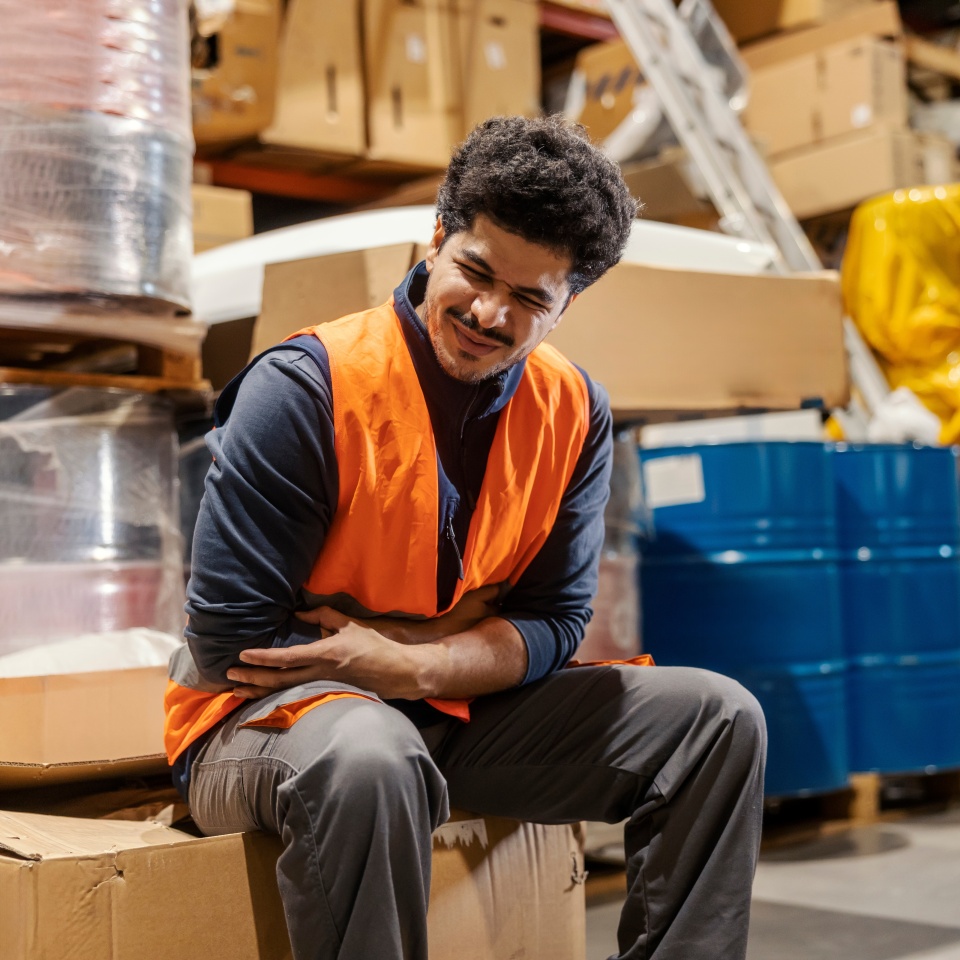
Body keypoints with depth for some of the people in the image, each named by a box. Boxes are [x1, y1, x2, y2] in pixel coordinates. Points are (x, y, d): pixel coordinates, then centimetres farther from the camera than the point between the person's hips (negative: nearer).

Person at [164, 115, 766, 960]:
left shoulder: (574, 413, -2)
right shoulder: (305, 389, -18)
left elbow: (556, 622, -1)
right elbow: (228, 640, -18)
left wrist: (416, 664, -21)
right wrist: (460, 635, -14)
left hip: (457, 714, 6)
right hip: (269, 717, -5)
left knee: (718, 718, -4)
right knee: (370, 757, -41)